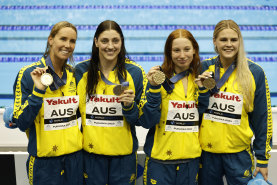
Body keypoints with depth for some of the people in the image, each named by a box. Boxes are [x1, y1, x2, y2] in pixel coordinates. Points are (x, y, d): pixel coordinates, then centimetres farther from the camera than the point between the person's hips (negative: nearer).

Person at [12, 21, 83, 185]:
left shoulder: (74, 74, 4)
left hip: (75, 156, 4)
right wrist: (38, 91, -22)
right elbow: (22, 123, -13)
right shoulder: (28, 74, -9)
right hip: (45, 161, -4)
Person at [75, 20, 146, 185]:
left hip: (123, 152, 0)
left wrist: (129, 106, -20)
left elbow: (139, 119, -1)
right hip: (91, 151, 1)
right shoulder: (81, 70, -1)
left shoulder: (134, 72, -3)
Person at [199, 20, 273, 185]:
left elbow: (263, 118, -1)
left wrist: (262, 159, 1)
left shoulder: (255, 72, -4)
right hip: (207, 151, 1)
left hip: (239, 152, -1)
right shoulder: (204, 68, -1)